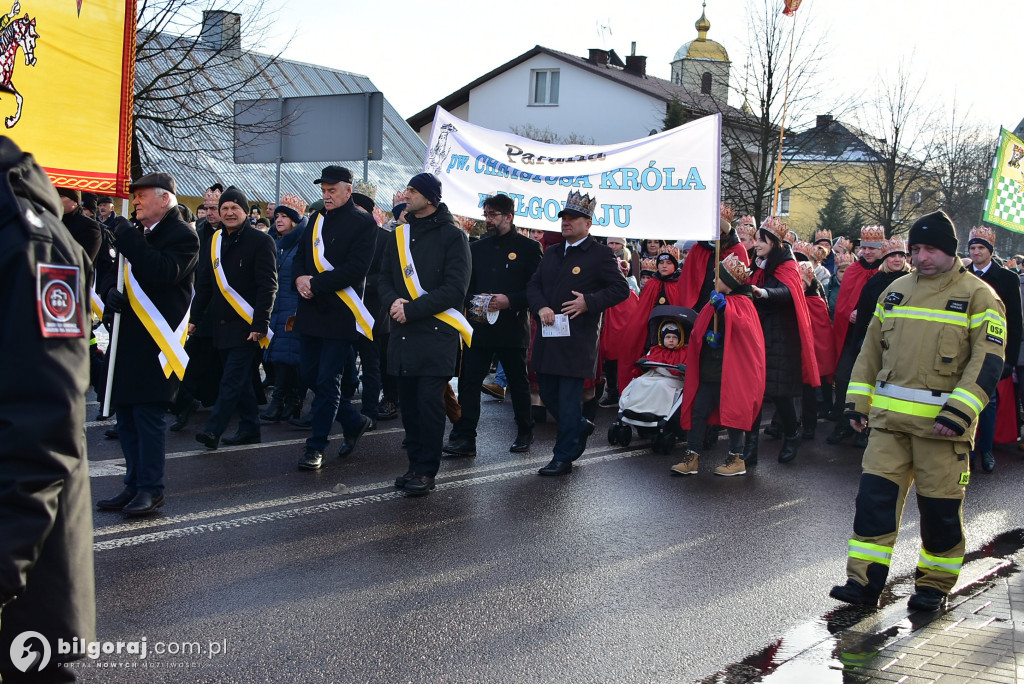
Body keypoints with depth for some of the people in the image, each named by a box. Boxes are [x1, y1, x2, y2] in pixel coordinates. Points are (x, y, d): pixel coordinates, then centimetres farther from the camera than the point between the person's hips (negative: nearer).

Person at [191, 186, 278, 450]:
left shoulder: (260, 241, -6)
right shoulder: (214, 242, 13)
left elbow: (268, 286, -11)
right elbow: (204, 285, 17)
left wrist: (260, 324, -18)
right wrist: (194, 317, 10)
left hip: (247, 325, -7)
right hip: (221, 324, 7)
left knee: (232, 379, -10)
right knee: (240, 380, 12)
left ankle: (213, 429, -12)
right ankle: (250, 429, 19)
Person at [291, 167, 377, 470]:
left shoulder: (363, 223, -7)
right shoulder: (317, 219, 14)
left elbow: (356, 269, -16)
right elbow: (301, 256, 17)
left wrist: (315, 283, -17)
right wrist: (300, 278, -5)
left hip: (340, 316, -7)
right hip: (311, 311, 7)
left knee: (327, 381, -3)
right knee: (311, 376, 11)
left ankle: (316, 446, 5)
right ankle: (353, 421, 29)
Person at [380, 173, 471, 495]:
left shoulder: (452, 235, -3)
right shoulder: (400, 235, 16)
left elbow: (455, 288, -10)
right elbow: (385, 278, 16)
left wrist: (412, 309, -15)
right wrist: (392, 301, -7)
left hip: (436, 333, -6)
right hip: (403, 333, 6)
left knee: (429, 402, -6)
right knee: (409, 402, 8)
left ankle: (426, 471, 1)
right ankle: (415, 464, 18)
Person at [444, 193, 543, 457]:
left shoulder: (528, 247, -1)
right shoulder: (477, 248, 13)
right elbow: (465, 286, 16)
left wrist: (509, 300, -19)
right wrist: (473, 303, -5)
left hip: (512, 328, -3)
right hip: (479, 326, 4)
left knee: (518, 383, 10)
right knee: (468, 382, -5)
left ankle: (525, 433, 26)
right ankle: (464, 438, -5)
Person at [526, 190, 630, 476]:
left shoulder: (600, 254, -3)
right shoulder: (552, 253, 17)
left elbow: (621, 289, -7)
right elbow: (534, 285, 16)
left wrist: (589, 302, -19)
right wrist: (540, 307, -4)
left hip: (577, 341, -7)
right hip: (548, 337, 7)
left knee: (569, 400, -4)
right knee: (548, 395, 12)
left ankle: (563, 458, 4)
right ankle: (581, 428, 37)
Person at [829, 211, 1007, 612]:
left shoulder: (978, 296, -4)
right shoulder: (896, 290, 12)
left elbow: (988, 360, -10)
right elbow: (872, 348, 18)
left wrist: (958, 412, -19)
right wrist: (858, 399, 12)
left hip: (942, 423, -4)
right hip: (890, 416, 4)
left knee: (940, 506, 4)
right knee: (875, 494, -1)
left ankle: (935, 585, 20)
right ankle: (865, 582, 4)